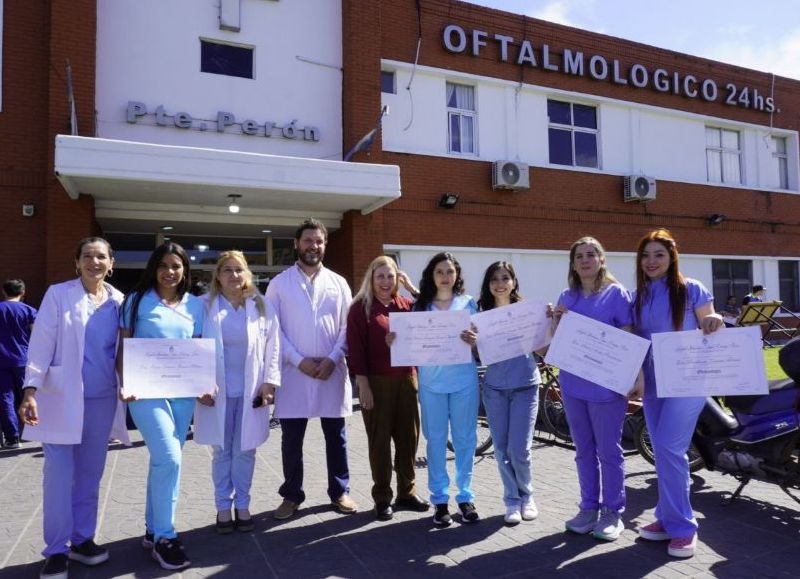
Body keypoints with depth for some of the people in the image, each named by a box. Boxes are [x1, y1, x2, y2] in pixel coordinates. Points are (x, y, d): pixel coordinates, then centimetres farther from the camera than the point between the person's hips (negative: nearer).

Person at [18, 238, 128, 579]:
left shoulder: (119, 301, 5)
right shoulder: (58, 294, -4)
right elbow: (41, 345, -8)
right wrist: (30, 390, -16)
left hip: (102, 399, 3)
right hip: (62, 397, -3)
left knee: (90, 474, 11)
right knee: (59, 475, 0)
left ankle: (82, 540, 25)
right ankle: (56, 550, 14)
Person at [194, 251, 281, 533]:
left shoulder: (263, 307, 3)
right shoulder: (204, 306, -1)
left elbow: (273, 348, 4)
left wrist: (269, 382, -3)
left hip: (251, 392, 1)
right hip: (217, 391, -1)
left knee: (245, 450, 10)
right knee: (222, 451, 9)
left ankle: (242, 505, 24)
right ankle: (223, 507, 23)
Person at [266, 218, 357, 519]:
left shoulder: (338, 283, 7)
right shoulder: (279, 283, 2)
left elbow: (347, 327, 4)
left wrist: (332, 359, -10)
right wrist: (299, 360, -12)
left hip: (332, 370, 1)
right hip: (294, 370, -1)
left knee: (336, 435, 10)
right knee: (291, 438, 8)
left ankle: (340, 491, 25)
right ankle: (292, 495, 24)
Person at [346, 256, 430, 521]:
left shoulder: (406, 305, 9)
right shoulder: (360, 307, -4)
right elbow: (355, 348, -8)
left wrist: (412, 288, -3)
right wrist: (362, 384, -13)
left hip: (406, 379, 5)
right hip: (376, 382, -4)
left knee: (408, 436, 11)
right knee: (379, 440, 5)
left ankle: (407, 492, 27)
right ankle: (382, 498, 18)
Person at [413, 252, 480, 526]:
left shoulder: (469, 303, 5)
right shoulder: (421, 306, 6)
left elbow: (479, 343, 3)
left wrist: (474, 341, -19)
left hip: (464, 380, 0)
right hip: (431, 382, 0)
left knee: (465, 440, 7)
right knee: (436, 441, 5)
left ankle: (465, 496, 21)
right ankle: (440, 499, 17)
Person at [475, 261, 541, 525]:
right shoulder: (482, 314, 2)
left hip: (525, 387, -2)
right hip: (494, 389, 2)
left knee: (519, 450, -3)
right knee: (502, 450, 7)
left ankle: (527, 495, 24)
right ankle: (512, 500, 25)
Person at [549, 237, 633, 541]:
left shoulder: (616, 293, -2)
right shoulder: (566, 297, 10)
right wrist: (556, 322, -6)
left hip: (606, 385, -4)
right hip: (573, 383, 5)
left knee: (609, 451, 4)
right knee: (584, 451, 13)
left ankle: (613, 512, 17)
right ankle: (589, 507, 25)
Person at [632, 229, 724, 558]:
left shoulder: (692, 290, -6)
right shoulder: (638, 297, 8)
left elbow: (709, 332, -4)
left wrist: (717, 323, -24)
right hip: (652, 382, 6)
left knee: (670, 448, -12)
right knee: (662, 451, 11)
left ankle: (682, 525, 1)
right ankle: (667, 518, 24)